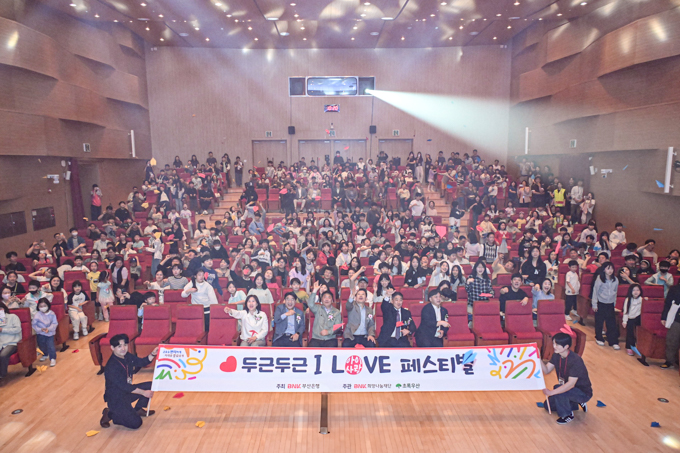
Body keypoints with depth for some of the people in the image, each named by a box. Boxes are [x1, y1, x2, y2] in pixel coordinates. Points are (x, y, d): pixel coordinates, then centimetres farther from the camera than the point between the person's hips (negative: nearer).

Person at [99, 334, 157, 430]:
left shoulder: (127, 356, -3)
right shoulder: (111, 366, -27)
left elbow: (142, 362, 12)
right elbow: (124, 387, -25)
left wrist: (152, 354, -8)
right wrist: (143, 393, -19)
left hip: (127, 392, 8)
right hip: (116, 399, -8)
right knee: (136, 423, -16)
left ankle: (138, 409, 19)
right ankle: (109, 414, 4)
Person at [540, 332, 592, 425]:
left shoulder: (575, 361, -31)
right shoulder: (556, 356, -7)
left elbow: (571, 384, -35)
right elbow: (546, 371, -10)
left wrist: (551, 392, -39)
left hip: (583, 393, -8)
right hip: (567, 388, 8)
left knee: (558, 389, -32)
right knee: (548, 406, 6)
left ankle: (567, 415, -8)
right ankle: (576, 404, 21)